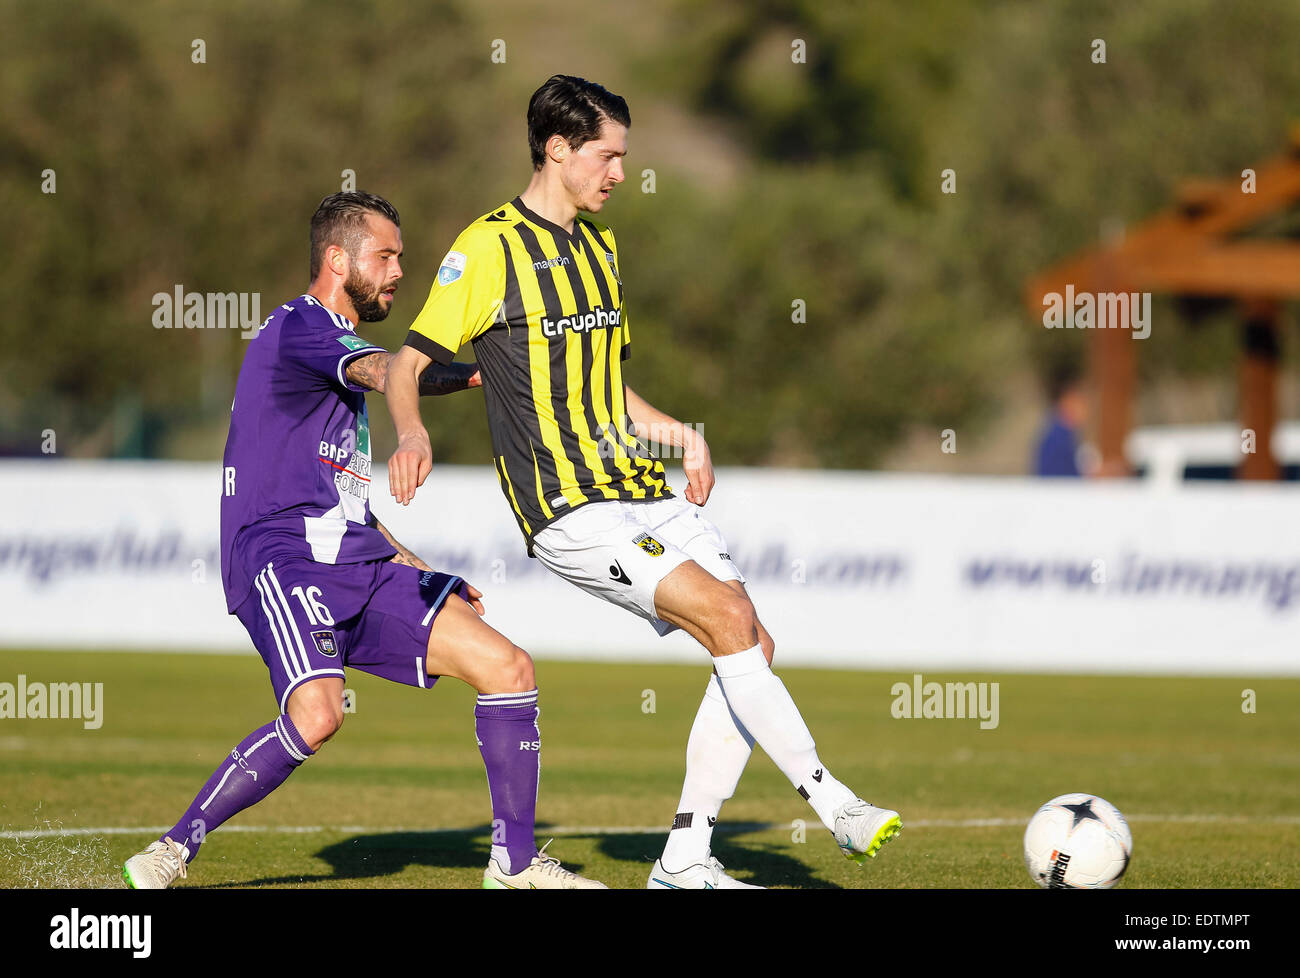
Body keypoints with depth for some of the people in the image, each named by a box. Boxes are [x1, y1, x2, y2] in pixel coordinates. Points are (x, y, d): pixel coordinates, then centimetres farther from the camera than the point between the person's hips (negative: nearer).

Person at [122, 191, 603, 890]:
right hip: (284, 557, -9)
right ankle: (170, 854, -18)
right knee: (316, 715, -32)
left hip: (360, 568, 9)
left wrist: (418, 572, 26)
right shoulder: (299, 325, -5)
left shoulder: (338, 348, 26)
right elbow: (392, 373, -26)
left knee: (508, 667, 0)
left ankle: (515, 861, 7)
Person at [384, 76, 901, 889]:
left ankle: (686, 859, 5)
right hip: (569, 511, -8)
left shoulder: (600, 246, 19)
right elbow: (409, 363, -8)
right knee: (729, 616, -23)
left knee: (753, 647, -1)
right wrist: (412, 433, -29)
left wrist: (680, 434, 13)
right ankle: (833, 804, -17)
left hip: (642, 490, 8)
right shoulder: (489, 250, -6)